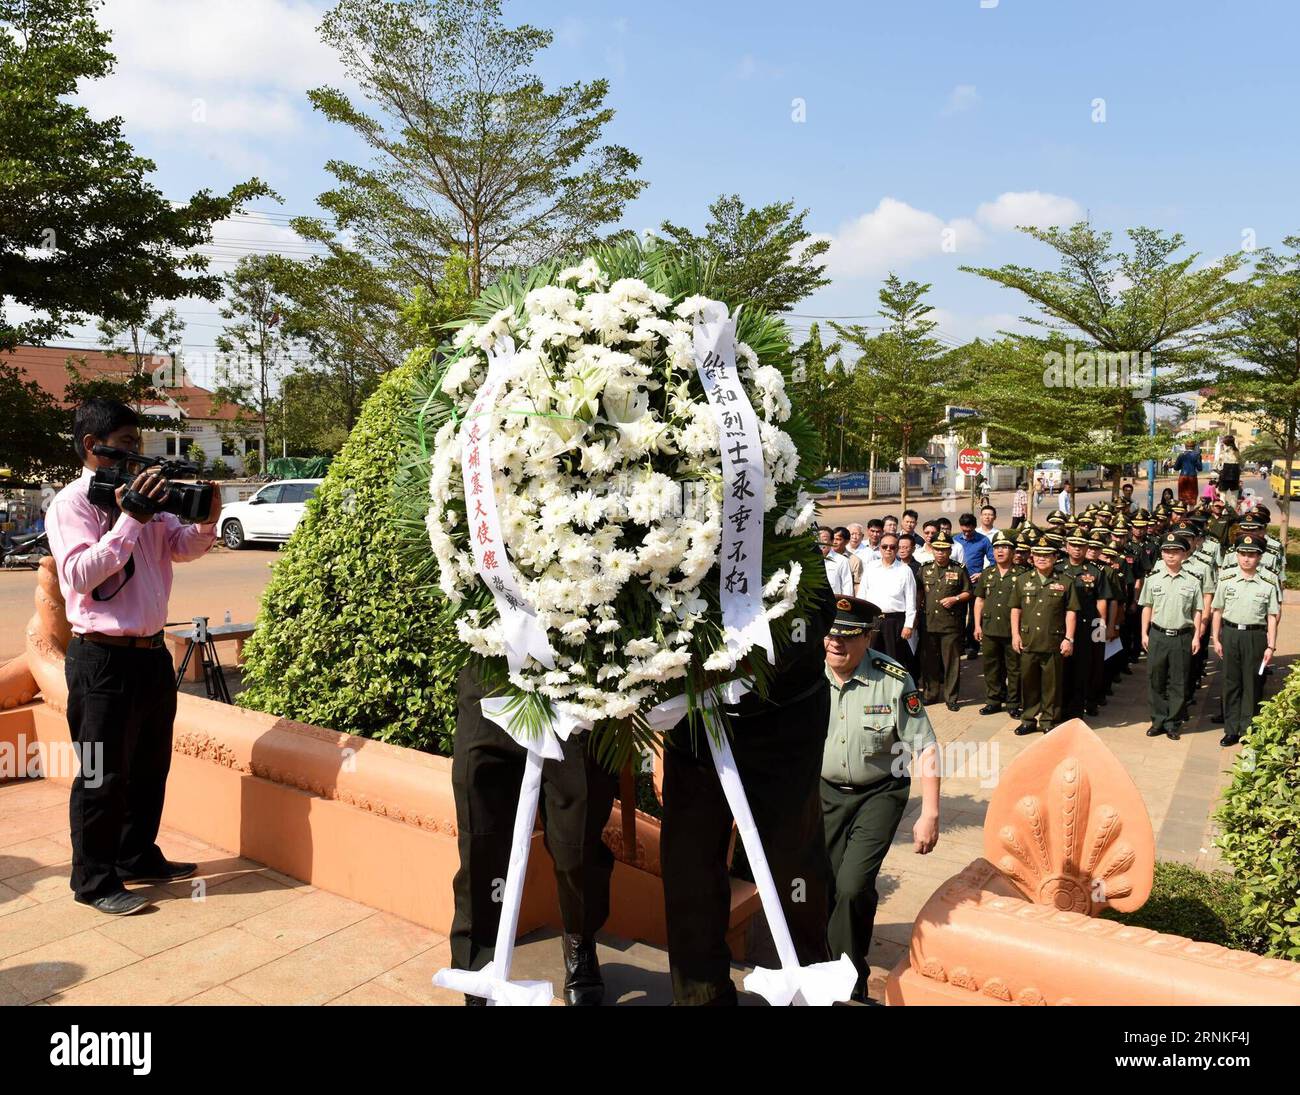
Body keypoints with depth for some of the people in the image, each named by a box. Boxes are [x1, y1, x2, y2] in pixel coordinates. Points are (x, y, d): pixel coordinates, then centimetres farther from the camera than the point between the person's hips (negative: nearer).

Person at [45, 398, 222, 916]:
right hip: (104, 659, -7)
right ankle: (95, 880, 18)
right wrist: (130, 520, -24)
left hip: (152, 652, 7)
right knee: (104, 774, 3)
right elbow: (80, 574, -21)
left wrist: (206, 521, -13)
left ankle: (139, 857, 35)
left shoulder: (143, 497, 9)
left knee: (150, 765, 18)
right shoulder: (72, 503, -10)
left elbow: (183, 547, 6)